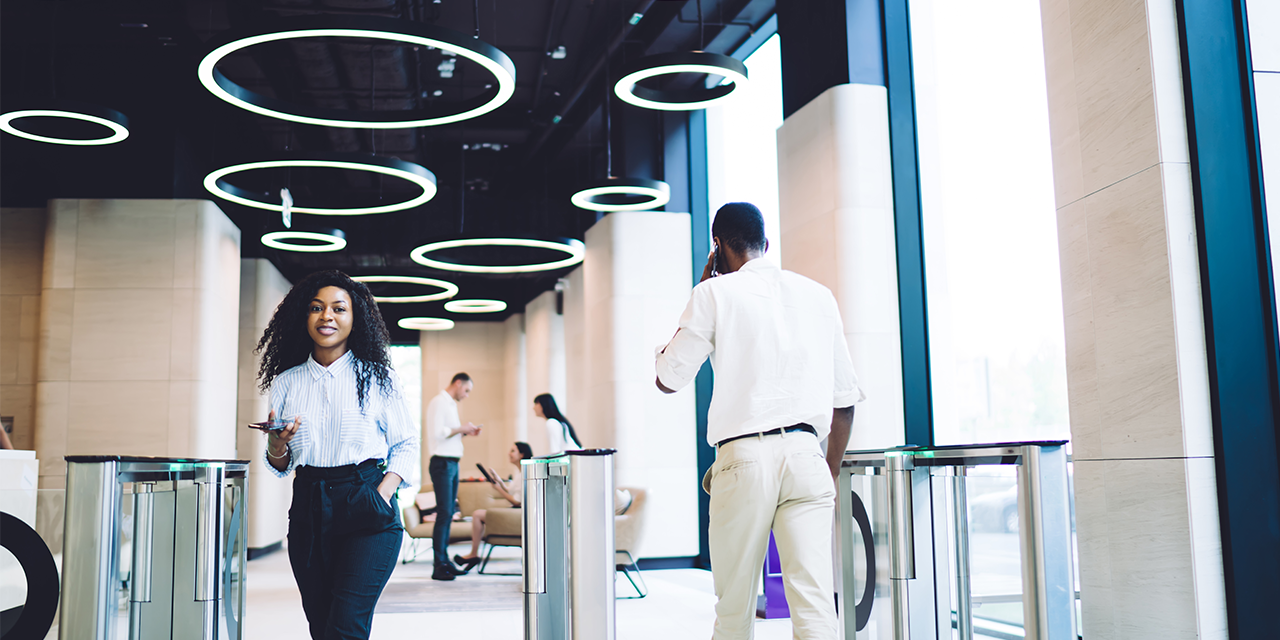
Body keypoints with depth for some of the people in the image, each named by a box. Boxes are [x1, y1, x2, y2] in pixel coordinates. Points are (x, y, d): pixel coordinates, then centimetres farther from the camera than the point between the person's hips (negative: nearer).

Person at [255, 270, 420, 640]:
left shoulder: (378, 378, 3)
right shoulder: (287, 382, 10)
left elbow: (406, 444, 4)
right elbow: (281, 466, 14)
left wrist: (382, 496, -11)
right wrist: (277, 446, -8)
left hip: (367, 513, -3)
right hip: (308, 512, 4)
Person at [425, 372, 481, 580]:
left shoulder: (451, 404, 20)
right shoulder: (439, 402, -10)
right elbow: (436, 432, -20)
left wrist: (466, 432, 11)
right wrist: (461, 429, -12)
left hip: (452, 463, 10)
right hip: (442, 462, -10)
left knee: (449, 513, 11)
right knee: (444, 513, -11)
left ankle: (445, 561, 16)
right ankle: (438, 567, -9)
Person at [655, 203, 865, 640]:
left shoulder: (716, 294, 2)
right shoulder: (818, 295, 15)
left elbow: (667, 379, 8)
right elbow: (845, 399, 15)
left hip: (744, 457, -3)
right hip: (806, 455, 3)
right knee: (815, 604, -3)